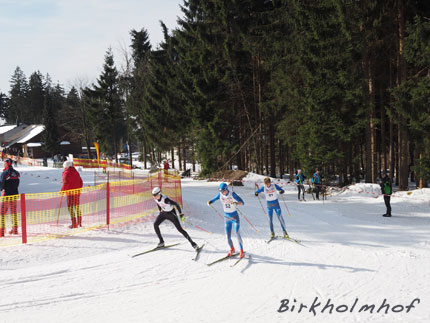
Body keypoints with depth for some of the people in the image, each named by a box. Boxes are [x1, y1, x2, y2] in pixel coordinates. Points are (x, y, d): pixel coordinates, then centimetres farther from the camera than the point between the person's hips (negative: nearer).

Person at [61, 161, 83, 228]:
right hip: (77, 192, 7)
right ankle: (79, 222, 22)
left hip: (70, 192, -7)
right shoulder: (76, 172, 13)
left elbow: (65, 183, -17)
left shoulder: (66, 173, -8)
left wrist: (62, 190, -7)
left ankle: (74, 224, -11)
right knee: (77, 206, 17)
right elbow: (81, 182, 17)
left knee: (70, 207, -5)